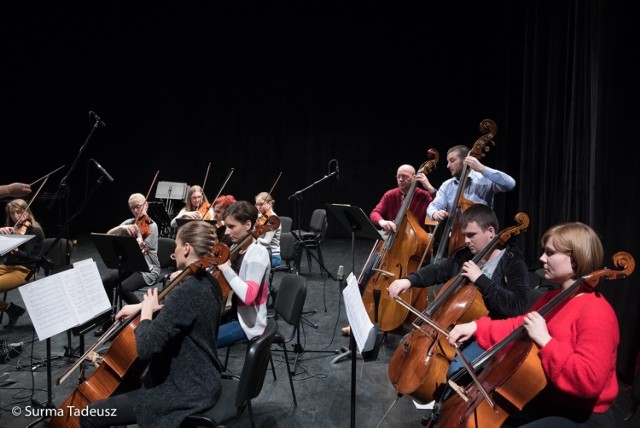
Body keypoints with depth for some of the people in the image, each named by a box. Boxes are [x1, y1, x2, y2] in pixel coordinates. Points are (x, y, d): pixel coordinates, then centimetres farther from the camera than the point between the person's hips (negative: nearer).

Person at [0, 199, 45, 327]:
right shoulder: (12, 228, 14)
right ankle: (11, 309, -3)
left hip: (24, 270, -7)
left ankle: (12, 309, 0)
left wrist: (15, 251, -39)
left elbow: (27, 255, -16)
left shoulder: (35, 230, -7)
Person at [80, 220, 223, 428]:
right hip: (202, 381, 10)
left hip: (186, 391, -10)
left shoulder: (186, 292, -26)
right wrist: (141, 306, 7)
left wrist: (147, 311, -13)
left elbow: (146, 348, -30)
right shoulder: (208, 283, 4)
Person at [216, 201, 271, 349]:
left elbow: (248, 295, -33)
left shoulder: (258, 254, -21)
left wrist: (225, 268, -28)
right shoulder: (237, 248, 4)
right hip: (232, 312, 9)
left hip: (247, 322, -8)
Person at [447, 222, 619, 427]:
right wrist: (476, 326, 1)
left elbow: (589, 380, -31)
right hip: (544, 400, 9)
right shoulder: (551, 298, 7)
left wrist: (545, 342, -31)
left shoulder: (597, 312, -23)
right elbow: (519, 328, 14)